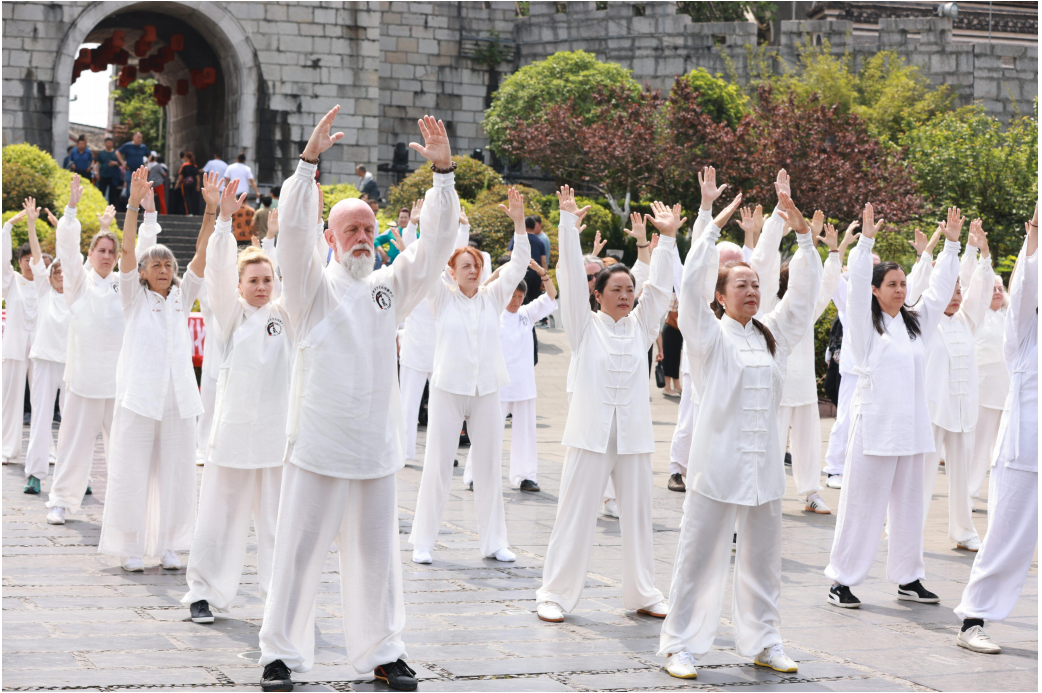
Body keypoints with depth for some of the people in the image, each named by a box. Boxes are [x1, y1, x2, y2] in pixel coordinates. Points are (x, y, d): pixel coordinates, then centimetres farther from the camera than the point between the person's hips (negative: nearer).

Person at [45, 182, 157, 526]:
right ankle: (61, 500, 7)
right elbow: (67, 246, -4)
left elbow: (143, 251, 6)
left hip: (119, 375, 2)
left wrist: (148, 213, -5)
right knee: (76, 440, 0)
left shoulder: (125, 283, 12)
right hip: (84, 374, -2)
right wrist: (72, 208, -15)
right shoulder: (80, 281, 7)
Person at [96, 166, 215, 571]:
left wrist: (211, 213, -13)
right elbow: (127, 251, -8)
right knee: (132, 472, -2)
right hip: (139, 396, -3)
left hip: (178, 397, 3)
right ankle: (130, 547, 6)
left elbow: (202, 255, 1)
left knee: (175, 471, 4)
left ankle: (168, 545, 14)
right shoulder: (135, 297, 5)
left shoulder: (182, 297, 12)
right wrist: (134, 205, -21)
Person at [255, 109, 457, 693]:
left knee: (376, 552, 10)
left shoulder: (391, 288, 12)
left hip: (377, 446, 4)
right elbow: (293, 229, -13)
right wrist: (310, 160, -22)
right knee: (301, 551, 0)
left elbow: (437, 241, 4)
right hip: (319, 445, -3)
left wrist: (443, 171, -6)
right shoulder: (315, 287, 2)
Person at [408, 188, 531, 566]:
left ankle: (493, 541, 15)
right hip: (448, 389, -3)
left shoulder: (493, 297, 8)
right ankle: (422, 541, 5)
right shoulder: (442, 299, 2)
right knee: (438, 466, -1)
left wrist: (518, 222, -11)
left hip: (486, 392, 3)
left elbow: (518, 264, 1)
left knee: (490, 467, 7)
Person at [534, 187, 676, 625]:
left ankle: (641, 594, 18)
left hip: (633, 435, 4)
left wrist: (668, 237, -4)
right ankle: (555, 595, 3)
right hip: (590, 433, -4)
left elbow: (658, 287, 4)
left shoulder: (641, 327, 11)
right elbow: (572, 279, -6)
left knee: (637, 515, 8)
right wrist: (568, 224, -13)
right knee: (576, 515, -3)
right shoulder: (585, 326, 3)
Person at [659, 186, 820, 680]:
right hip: (718, 462, -5)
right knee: (701, 556, -2)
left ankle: (762, 642, 21)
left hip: (764, 464, 5)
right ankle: (681, 645, 4)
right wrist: (715, 227, -17)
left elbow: (804, 291, 8)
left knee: (763, 560, 11)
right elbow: (692, 285, -14)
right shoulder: (710, 336, -1)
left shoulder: (773, 334, 13)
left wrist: (800, 229, -1)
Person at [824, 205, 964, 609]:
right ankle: (842, 580, 2)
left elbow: (941, 289, 14)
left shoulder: (915, 323, 13)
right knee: (862, 504, -3)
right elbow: (857, 285, -15)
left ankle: (907, 578, 19)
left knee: (908, 503, 11)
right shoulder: (866, 325, -3)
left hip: (911, 425, 6)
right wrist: (866, 241, -22)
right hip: (875, 424, -6)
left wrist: (951, 244, 8)